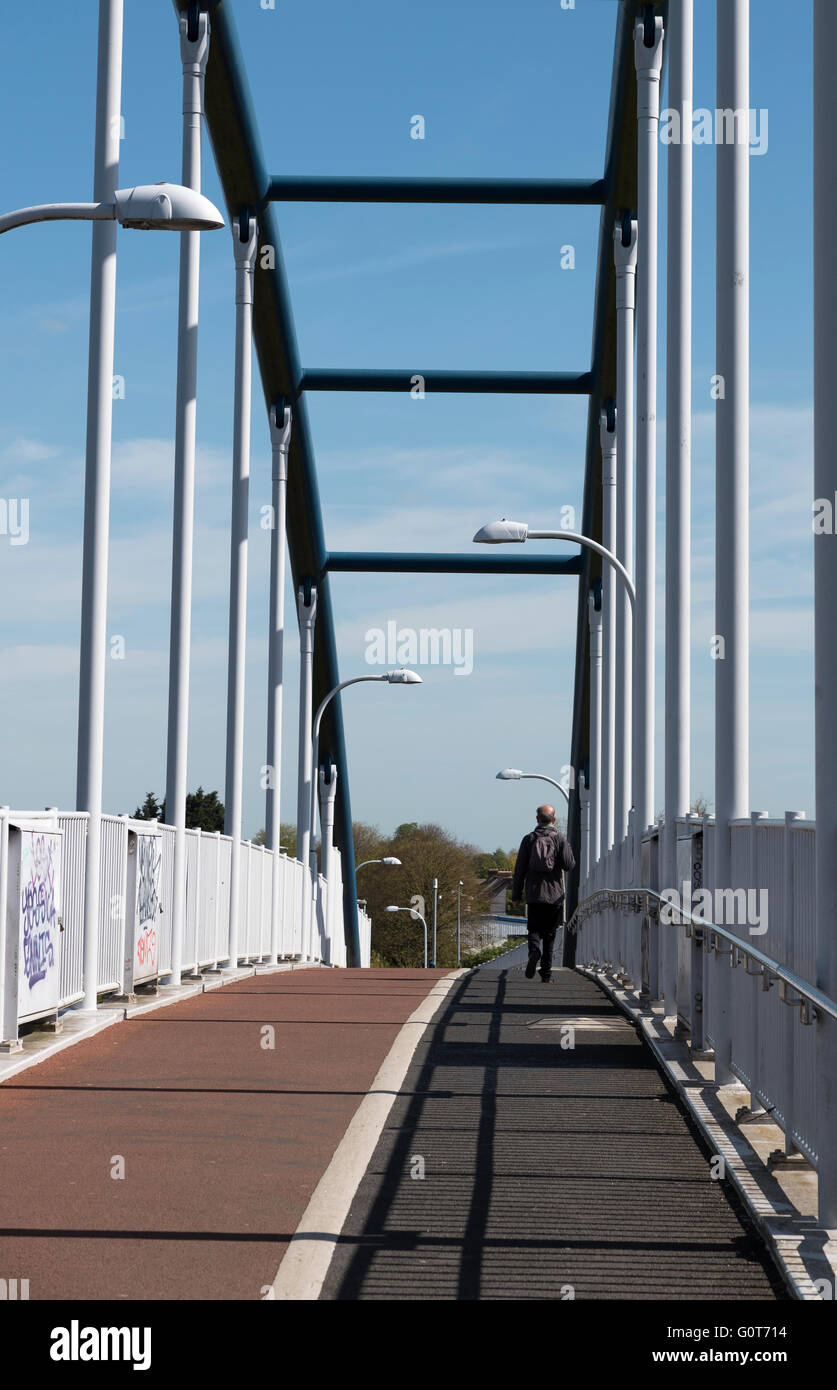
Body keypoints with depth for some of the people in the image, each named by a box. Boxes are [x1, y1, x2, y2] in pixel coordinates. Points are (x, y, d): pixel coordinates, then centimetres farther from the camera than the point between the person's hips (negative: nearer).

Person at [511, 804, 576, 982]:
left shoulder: (529, 839, 3)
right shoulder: (560, 838, -1)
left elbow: (519, 870, 2)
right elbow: (569, 864, -6)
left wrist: (516, 895, 8)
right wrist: (568, 847, 13)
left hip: (534, 894, 0)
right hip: (554, 894, 0)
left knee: (534, 929, 9)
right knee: (550, 934, 7)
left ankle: (534, 949, -24)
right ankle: (546, 973, 5)